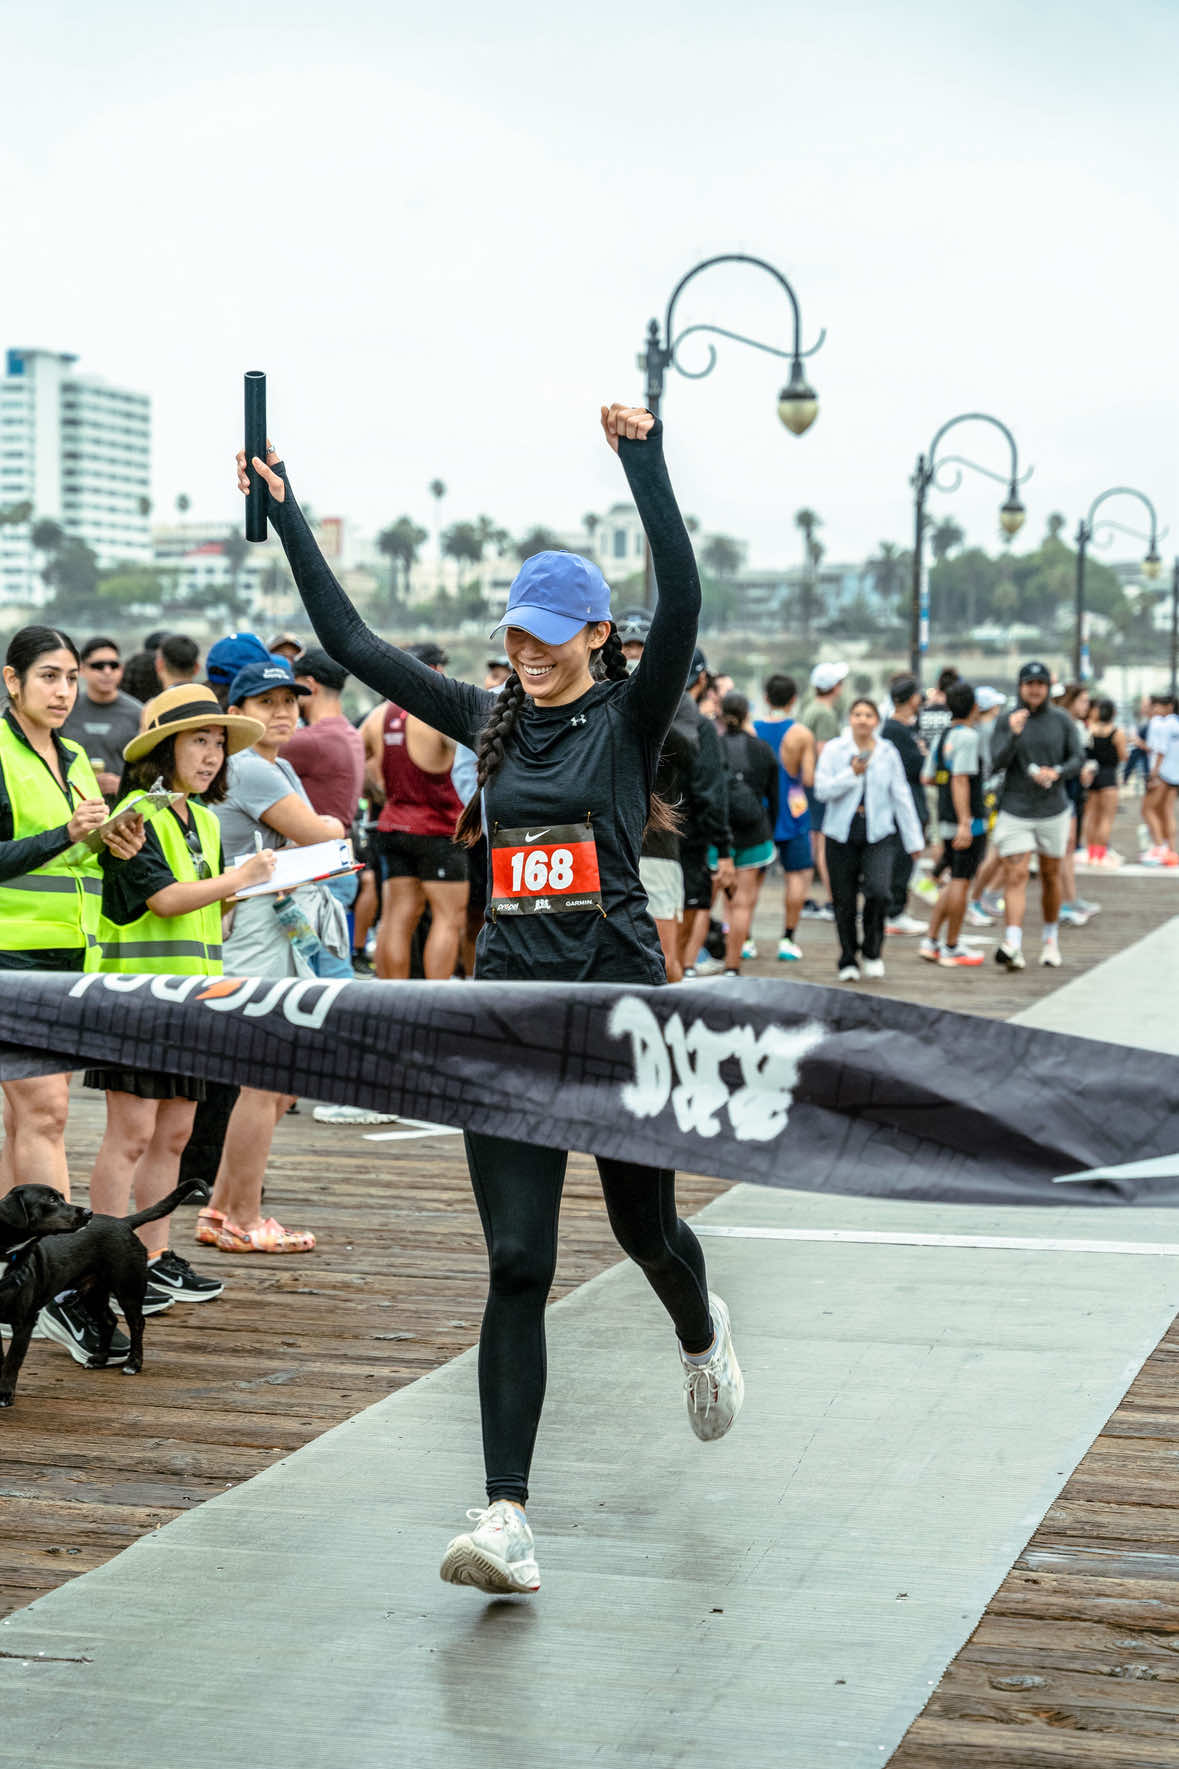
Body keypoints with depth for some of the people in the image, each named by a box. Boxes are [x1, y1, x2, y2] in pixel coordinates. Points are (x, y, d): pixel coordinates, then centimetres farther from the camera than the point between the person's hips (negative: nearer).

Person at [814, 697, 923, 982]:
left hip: (878, 834, 0)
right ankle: (848, 961, 20)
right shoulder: (834, 750, 1)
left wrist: (913, 840, 10)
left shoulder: (888, 753, 6)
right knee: (844, 902, 4)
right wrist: (852, 774, -18)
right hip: (842, 834, 0)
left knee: (878, 891, -20)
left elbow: (902, 798, 10)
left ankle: (872, 952, 1)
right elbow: (822, 790, -7)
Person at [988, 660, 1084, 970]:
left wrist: (1057, 772, -14)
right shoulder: (1006, 720, -1)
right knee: (1015, 876, -12)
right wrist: (1013, 735, -25)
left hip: (1053, 810, 2)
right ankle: (1012, 944, -21)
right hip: (1014, 810, -2)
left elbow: (1078, 758, 5)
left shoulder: (1061, 720, 3)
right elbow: (997, 762, -9)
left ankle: (1050, 938, 29)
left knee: (1050, 876, 12)